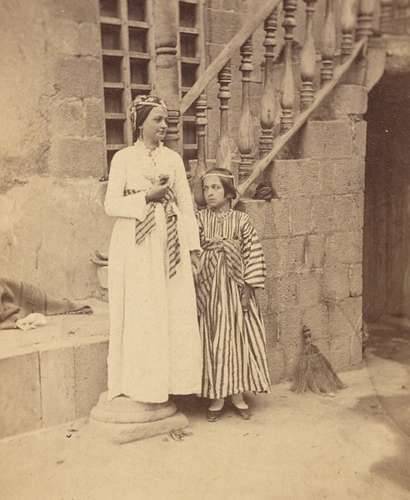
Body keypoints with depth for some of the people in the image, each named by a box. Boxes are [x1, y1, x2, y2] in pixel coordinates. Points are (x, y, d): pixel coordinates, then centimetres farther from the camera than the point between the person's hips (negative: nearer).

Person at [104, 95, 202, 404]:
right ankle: (140, 384, 11)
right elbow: (111, 205, -4)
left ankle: (168, 380, 14)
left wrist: (192, 245, 3)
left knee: (176, 312, 2)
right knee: (140, 315, -1)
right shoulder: (124, 158, 1)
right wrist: (147, 196, -13)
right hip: (136, 245, -3)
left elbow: (186, 204, 9)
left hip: (169, 244, 3)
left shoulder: (173, 158, 11)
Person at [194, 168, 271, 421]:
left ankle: (238, 394, 18)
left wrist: (248, 288, -7)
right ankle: (217, 397, 15)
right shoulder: (200, 219, 2)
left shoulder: (242, 220, 0)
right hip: (210, 288, 0)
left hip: (235, 287, 0)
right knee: (214, 339, 4)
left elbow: (253, 254, -1)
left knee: (238, 337, 5)